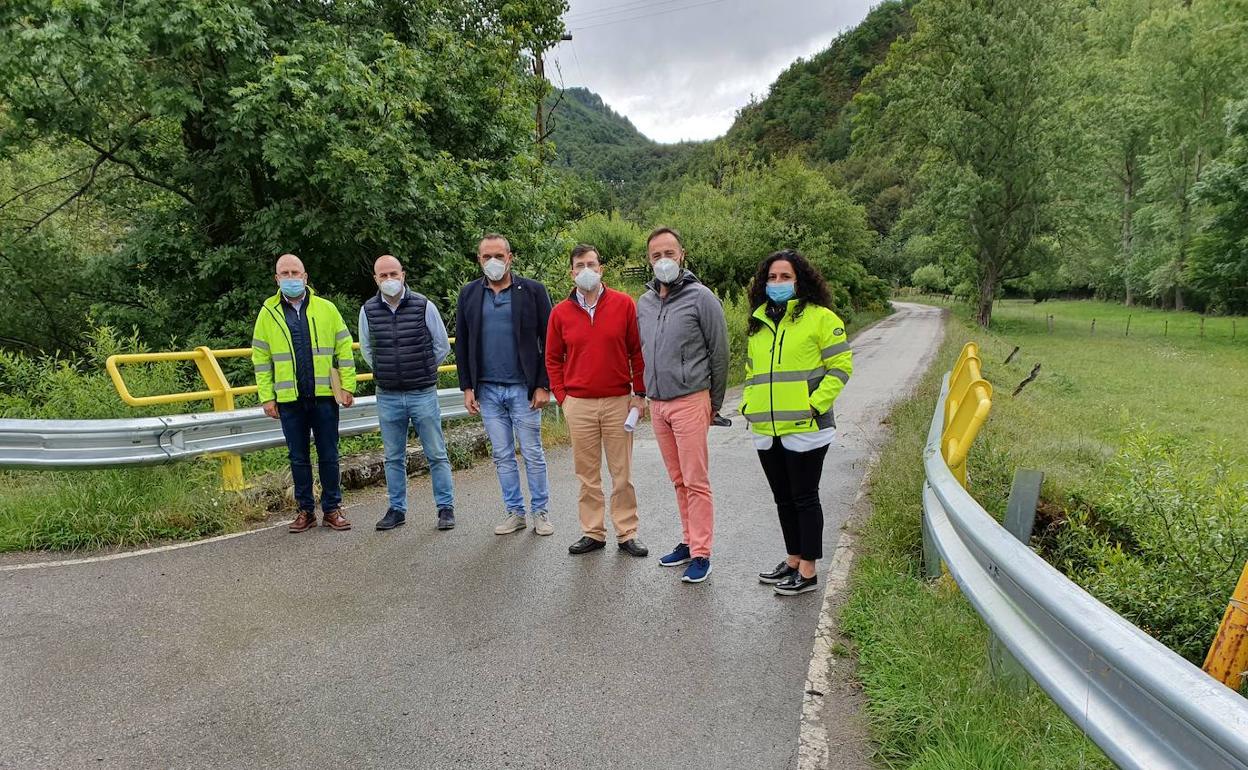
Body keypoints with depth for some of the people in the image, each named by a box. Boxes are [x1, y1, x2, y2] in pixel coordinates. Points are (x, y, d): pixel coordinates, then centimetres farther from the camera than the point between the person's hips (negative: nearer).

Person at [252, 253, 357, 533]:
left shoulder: (326, 308, 3)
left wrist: (348, 385, -3)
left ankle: (332, 509, 17)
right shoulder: (268, 312, 5)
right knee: (298, 458, 10)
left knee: (328, 456, 6)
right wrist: (267, 397, 0)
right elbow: (261, 357, 6)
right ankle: (305, 510, 21)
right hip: (289, 399, 1)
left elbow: (344, 349, 4)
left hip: (324, 396, -1)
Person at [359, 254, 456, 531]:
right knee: (394, 457, 12)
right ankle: (396, 509, 24)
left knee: (436, 454, 4)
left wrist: (424, 372, 9)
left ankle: (445, 507, 14)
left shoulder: (424, 306, -6)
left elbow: (442, 345, 5)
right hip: (388, 397, 2)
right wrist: (386, 373, 13)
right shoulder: (368, 311, 1)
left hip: (423, 394, -2)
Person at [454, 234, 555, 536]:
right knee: (502, 456, 10)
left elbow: (548, 341, -2)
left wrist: (544, 385, -8)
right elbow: (462, 344, 11)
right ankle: (514, 512, 21)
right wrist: (467, 387, 5)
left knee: (533, 454, 4)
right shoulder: (469, 294, 8)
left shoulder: (533, 291, -1)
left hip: (523, 388, -3)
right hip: (487, 390, 3)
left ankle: (540, 512, 17)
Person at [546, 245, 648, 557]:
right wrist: (561, 397, 3)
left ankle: (627, 534, 17)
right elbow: (553, 358, 11)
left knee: (622, 473, 5)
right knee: (587, 474, 9)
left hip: (619, 402, -1)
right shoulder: (561, 312, 4)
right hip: (578, 405, 2)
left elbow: (637, 351, 2)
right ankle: (593, 533, 21)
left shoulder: (624, 304, 0)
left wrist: (639, 393, -1)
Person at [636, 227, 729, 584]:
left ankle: (701, 553, 7)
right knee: (678, 480, 14)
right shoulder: (644, 302, 11)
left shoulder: (701, 297, -7)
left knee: (696, 482, -2)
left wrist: (715, 404, 1)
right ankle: (689, 540, 27)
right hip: (656, 404, 6)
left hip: (690, 402, -6)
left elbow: (719, 353, -3)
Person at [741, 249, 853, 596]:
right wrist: (748, 402, 10)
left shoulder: (820, 317, -6)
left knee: (804, 498, 3)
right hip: (766, 430, 7)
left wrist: (815, 403, -16)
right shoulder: (759, 321, 14)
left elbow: (841, 366, -9)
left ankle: (808, 572, 16)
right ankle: (793, 561, 32)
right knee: (783, 499, 17)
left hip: (804, 428, -6)